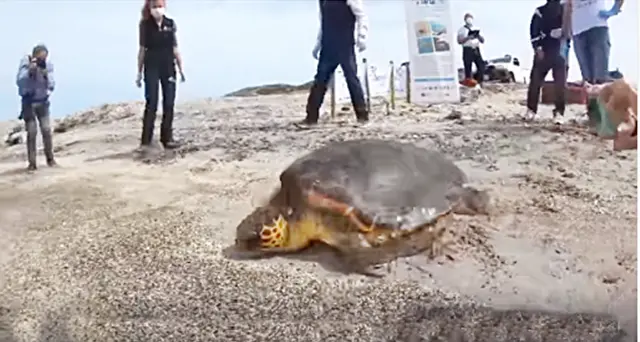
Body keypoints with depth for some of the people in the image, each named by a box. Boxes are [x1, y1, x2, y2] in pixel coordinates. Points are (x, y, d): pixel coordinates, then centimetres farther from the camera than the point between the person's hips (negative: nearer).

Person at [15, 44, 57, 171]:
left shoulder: (48, 65, -5)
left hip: (42, 101, 2)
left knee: (46, 129, -5)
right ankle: (32, 162, -2)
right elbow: (19, 82, -20)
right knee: (31, 132, -7)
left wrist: (46, 75, -23)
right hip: (28, 102, -2)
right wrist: (30, 71, -31)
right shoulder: (25, 63, -10)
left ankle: (50, 158, 10)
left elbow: (51, 86, -7)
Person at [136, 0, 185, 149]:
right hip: (151, 67, -2)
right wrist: (139, 72, 3)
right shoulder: (145, 25, -1)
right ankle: (146, 139, 2)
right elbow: (142, 49, 3)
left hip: (168, 67, 2)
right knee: (151, 103, -5)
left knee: (169, 103, 2)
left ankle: (167, 137, 10)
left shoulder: (171, 24, 4)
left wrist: (181, 69, 7)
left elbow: (175, 48, 8)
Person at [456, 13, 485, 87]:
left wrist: (478, 36, -3)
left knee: (481, 65, -5)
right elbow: (459, 41, -5)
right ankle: (468, 80, -6)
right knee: (468, 67, -9)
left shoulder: (476, 29, 21)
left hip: (476, 50, 4)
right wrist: (468, 38, -16)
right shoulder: (462, 30, 7)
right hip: (468, 50, -4)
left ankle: (480, 81, 0)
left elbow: (482, 41, 17)